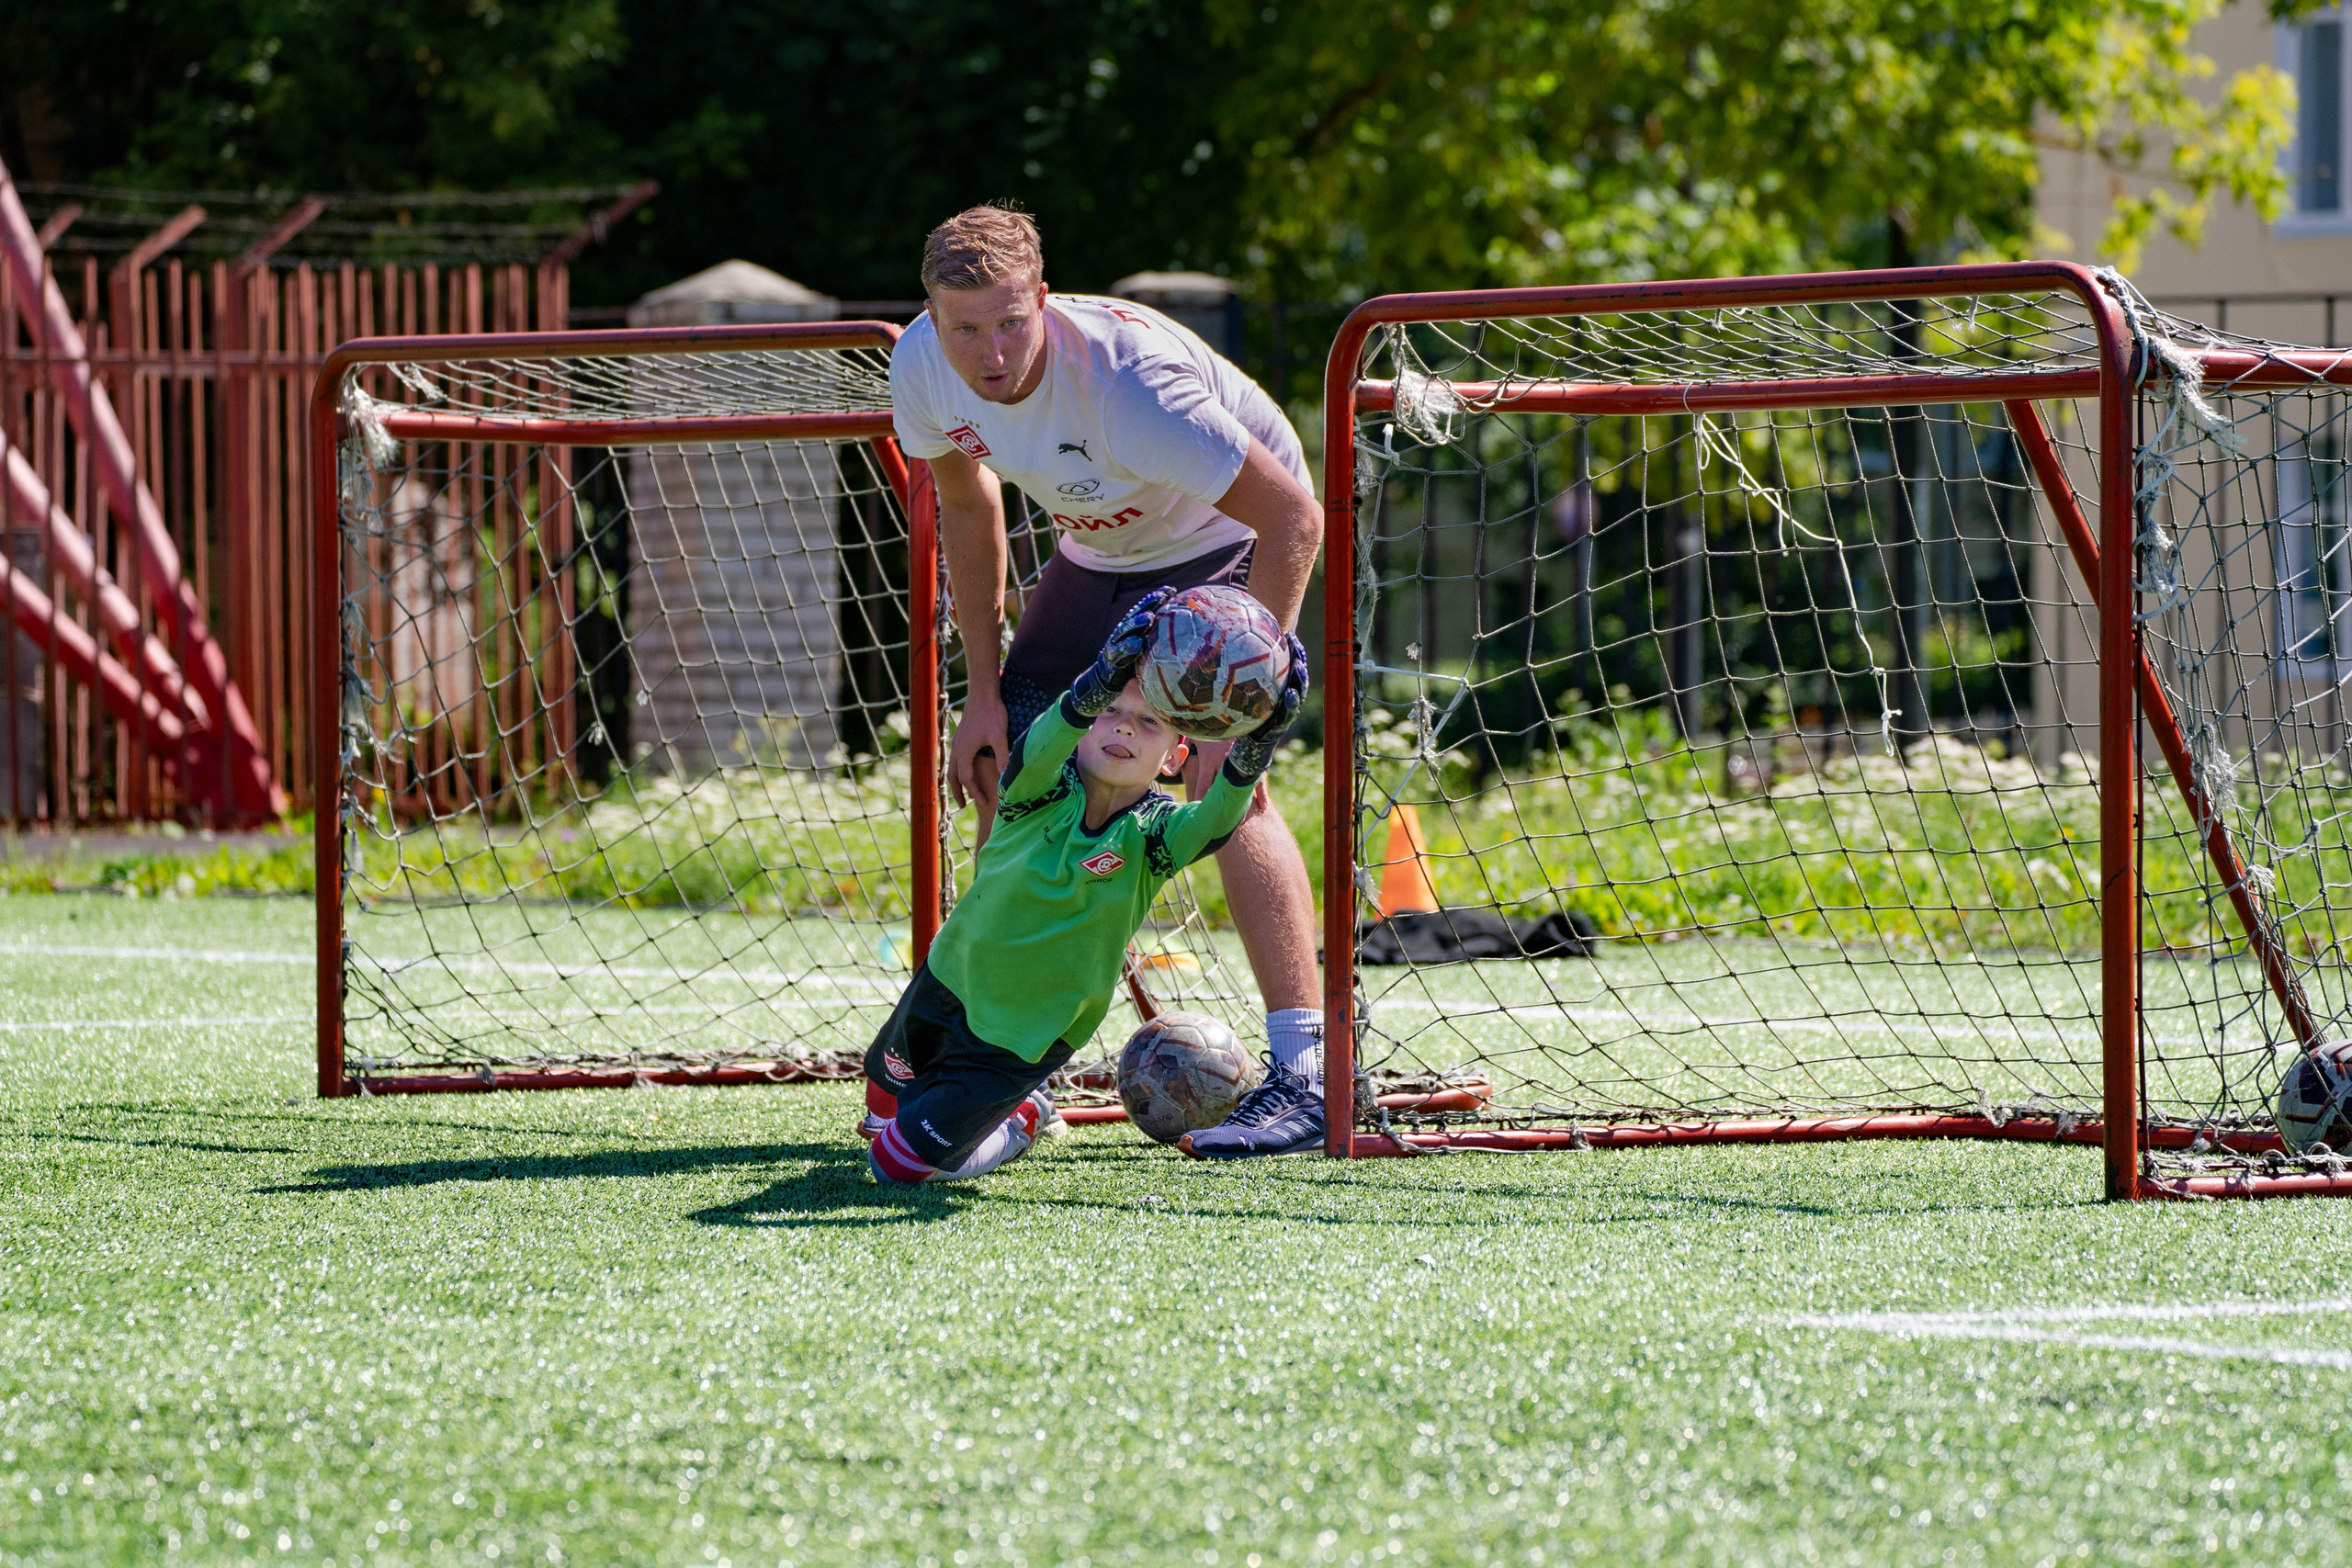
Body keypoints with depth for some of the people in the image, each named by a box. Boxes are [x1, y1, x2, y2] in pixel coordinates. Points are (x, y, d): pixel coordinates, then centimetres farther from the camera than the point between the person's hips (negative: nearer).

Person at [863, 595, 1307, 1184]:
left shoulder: (1153, 834, -19)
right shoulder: (1043, 792, -17)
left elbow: (1219, 817, -40)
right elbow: (1039, 749, -41)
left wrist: (1255, 745, -60)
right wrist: (1100, 685, -61)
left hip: (1022, 1042, -2)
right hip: (948, 984, 2)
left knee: (901, 1163, -2)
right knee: (889, 1082, 26)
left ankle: (1020, 1122, 23)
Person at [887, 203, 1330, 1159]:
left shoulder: (1128, 385, -39)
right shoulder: (923, 369, -19)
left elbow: (1295, 517, -34)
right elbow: (969, 511, 2)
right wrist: (985, 692, 0)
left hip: (1227, 545, -7)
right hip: (1094, 554, 7)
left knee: (1224, 779, -26)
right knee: (1002, 770, 1)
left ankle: (1307, 1078, -27)